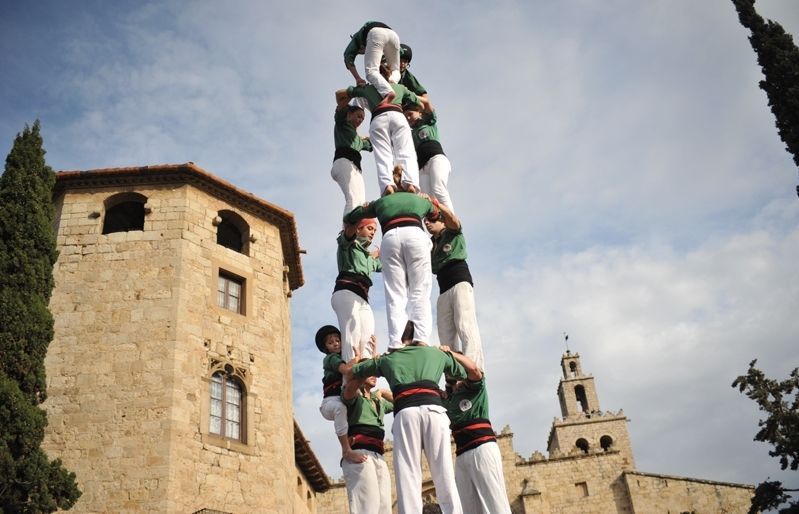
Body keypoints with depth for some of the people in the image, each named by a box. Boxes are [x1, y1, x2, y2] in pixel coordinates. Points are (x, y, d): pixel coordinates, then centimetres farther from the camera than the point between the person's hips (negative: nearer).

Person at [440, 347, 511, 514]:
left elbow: (474, 369, -12)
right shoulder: (447, 398, 26)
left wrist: (450, 352, -1)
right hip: (461, 455, 7)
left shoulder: (474, 387, 9)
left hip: (482, 448, -7)